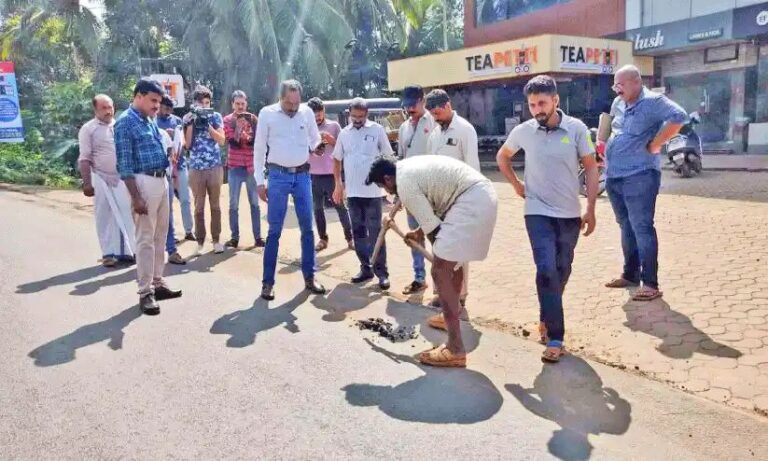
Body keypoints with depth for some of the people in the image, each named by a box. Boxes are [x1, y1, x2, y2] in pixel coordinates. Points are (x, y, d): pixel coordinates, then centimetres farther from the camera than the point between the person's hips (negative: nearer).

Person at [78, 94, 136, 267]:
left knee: (125, 215, 1)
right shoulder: (88, 129, -2)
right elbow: (84, 159, -6)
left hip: (121, 178, 4)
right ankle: (108, 253, 6)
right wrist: (87, 183, -13)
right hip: (101, 179, -3)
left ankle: (126, 251, 8)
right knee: (104, 217, 1)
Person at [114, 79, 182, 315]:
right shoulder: (125, 122, -9)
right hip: (144, 183, -8)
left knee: (160, 236, 14)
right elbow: (124, 164, -14)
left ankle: (158, 284, 24)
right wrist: (136, 197, -19)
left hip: (161, 181, 9)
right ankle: (145, 292, 4)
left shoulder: (151, 121, 16)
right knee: (145, 239, -3)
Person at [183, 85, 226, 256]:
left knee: (215, 205, 7)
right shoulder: (188, 118, 5)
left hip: (215, 167, 0)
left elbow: (221, 140, -6)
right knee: (199, 206, 3)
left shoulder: (216, 116, 4)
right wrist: (190, 123, -11)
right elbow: (187, 144, -2)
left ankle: (216, 240, 14)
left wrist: (207, 125, -15)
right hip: (196, 168, 0)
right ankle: (200, 242, 9)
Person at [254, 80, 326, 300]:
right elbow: (259, 149, 0)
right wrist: (260, 182, -2)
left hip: (302, 175, 3)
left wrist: (321, 145, -12)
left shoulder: (307, 112, 4)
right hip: (278, 176, -2)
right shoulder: (267, 114, -3)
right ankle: (268, 282, 8)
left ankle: (309, 277, 18)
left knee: (307, 228, 6)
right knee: (274, 230, 0)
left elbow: (315, 141, 13)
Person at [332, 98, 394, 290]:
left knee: (375, 232, -2)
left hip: (373, 191, -4)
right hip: (353, 192, 4)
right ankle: (366, 268, 20)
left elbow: (388, 157, 1)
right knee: (358, 232, 9)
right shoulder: (344, 133, 8)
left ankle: (381, 272, 3)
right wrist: (338, 184, 10)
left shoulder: (377, 130, -3)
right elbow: (337, 160, 16)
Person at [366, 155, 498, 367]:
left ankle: (455, 350, -11)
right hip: (483, 195, 11)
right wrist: (419, 232, 32)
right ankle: (452, 312, 47)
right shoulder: (408, 167, 21)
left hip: (471, 202, -11)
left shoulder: (404, 182, -8)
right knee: (453, 259, 27)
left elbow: (433, 227, -8)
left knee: (440, 271, -10)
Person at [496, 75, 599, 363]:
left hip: (570, 214, 2)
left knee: (561, 271, 13)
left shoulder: (576, 128, -6)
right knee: (547, 271, -12)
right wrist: (516, 185, 7)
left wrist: (590, 210, -5)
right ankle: (554, 337, -6)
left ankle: (546, 318, 37)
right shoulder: (523, 131, -4)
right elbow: (502, 157, 16)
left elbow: (591, 168, -1)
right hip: (538, 213, -1)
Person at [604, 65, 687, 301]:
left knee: (642, 229, -8)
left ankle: (650, 284, -3)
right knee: (627, 227, 16)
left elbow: (678, 117, -24)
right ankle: (630, 274, 28)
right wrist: (605, 149, 15)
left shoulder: (652, 101, -10)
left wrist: (655, 144, -19)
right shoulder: (622, 105, 16)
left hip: (638, 176, -9)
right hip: (614, 177, 9)